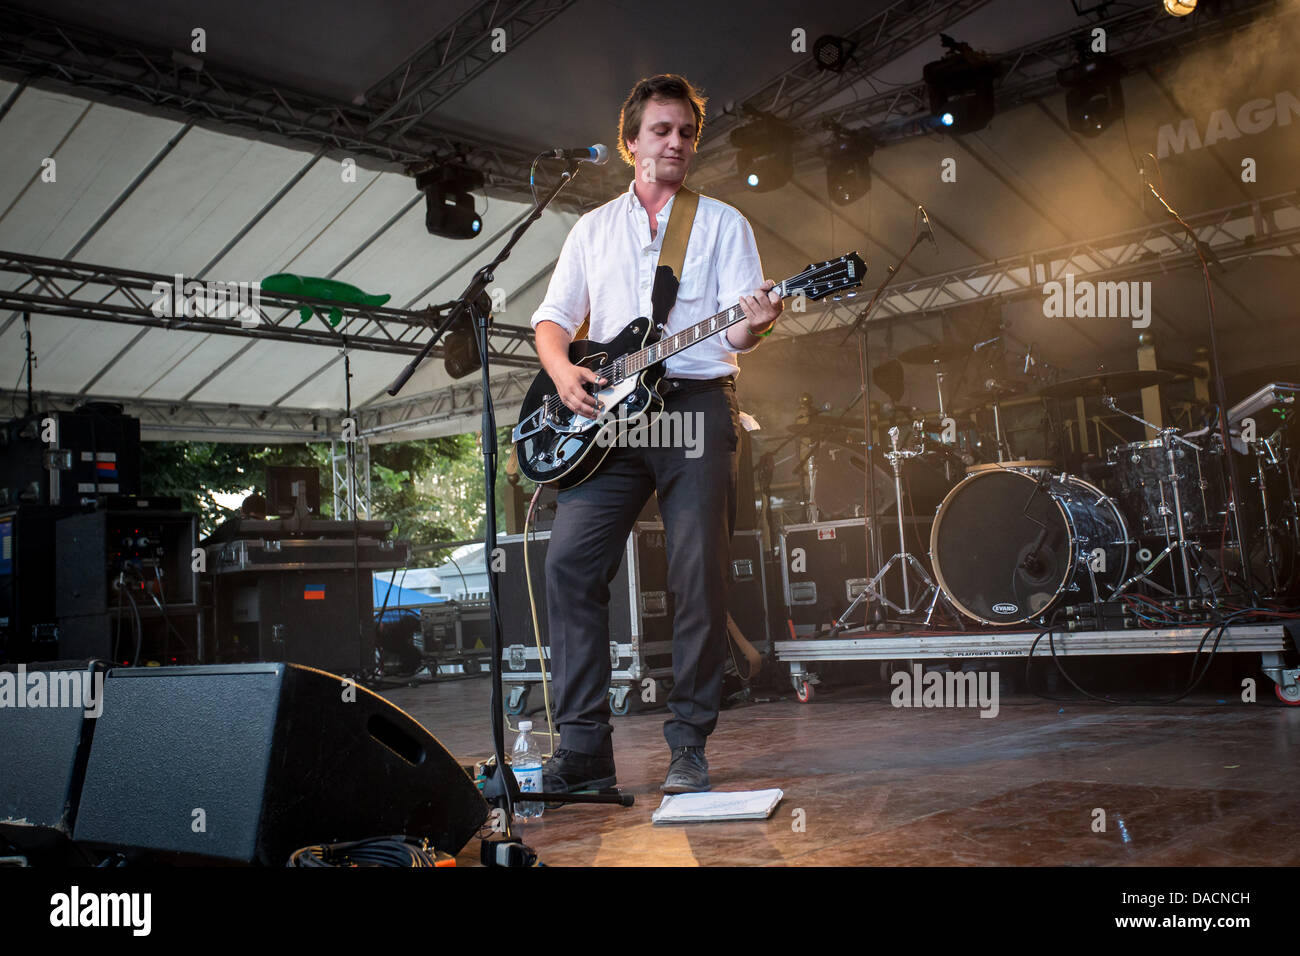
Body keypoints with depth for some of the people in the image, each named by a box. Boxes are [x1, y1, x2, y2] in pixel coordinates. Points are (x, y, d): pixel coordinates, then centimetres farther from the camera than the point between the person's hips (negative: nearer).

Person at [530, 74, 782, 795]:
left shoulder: (722, 223, 12)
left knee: (699, 579, -5)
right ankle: (583, 748, -1)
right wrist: (563, 371, -4)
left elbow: (735, 331, 1)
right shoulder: (592, 229, 20)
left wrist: (753, 325, -23)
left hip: (697, 406, -2)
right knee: (570, 562, -9)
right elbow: (551, 318, 16)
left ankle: (688, 747, 7)